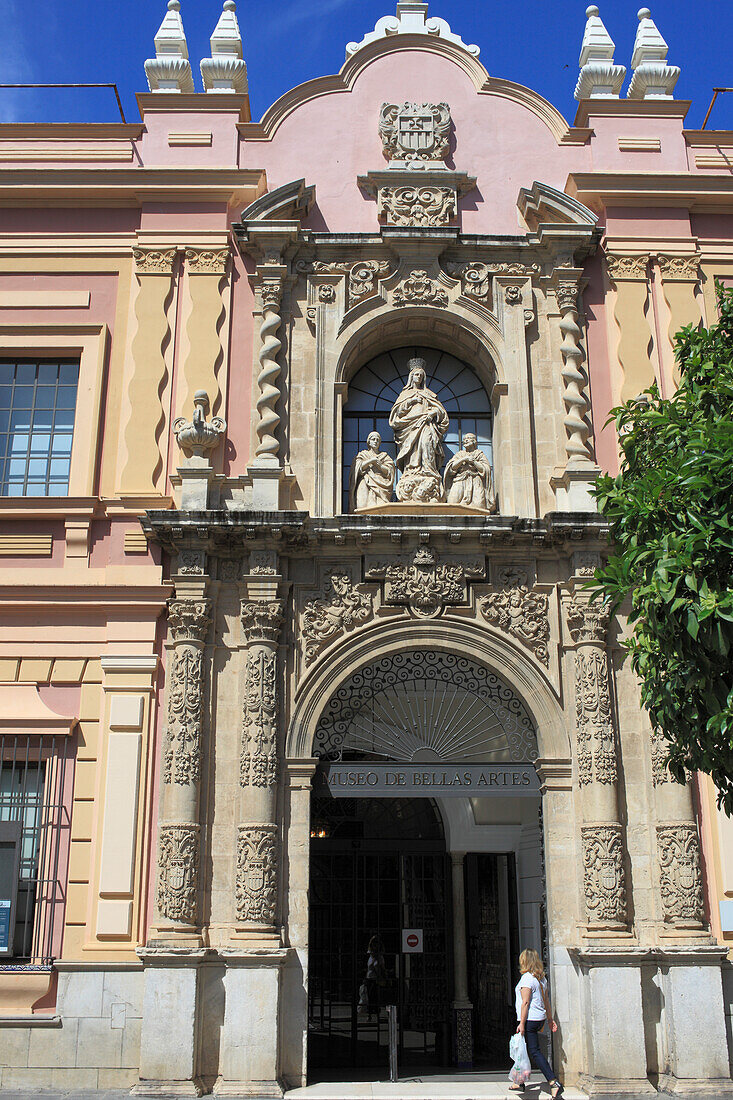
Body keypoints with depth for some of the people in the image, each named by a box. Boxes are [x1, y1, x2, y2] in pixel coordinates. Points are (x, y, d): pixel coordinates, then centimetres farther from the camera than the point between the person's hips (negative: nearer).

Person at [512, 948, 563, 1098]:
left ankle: (554, 1082, -15)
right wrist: (550, 1019, 21)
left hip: (529, 1019, -9)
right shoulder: (541, 978, 11)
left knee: (534, 1052, -8)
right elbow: (546, 1001, 16)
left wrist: (522, 1023, -19)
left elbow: (525, 1002, -19)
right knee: (524, 1050, 17)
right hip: (540, 1019, 9)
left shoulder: (527, 978, -15)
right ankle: (520, 1083, 24)